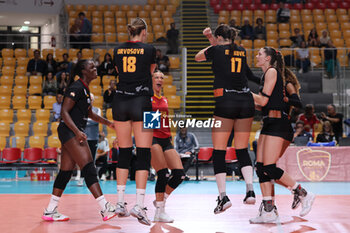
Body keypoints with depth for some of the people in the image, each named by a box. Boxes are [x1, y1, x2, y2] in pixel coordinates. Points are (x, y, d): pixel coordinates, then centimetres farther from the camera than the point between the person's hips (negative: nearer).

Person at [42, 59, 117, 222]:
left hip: (73, 134, 10)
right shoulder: (76, 87, -12)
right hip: (70, 131, -10)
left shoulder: (85, 89, 18)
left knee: (66, 172, 9)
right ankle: (105, 208, -18)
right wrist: (77, 132, -26)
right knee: (89, 168, -14)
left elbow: (89, 114, 30)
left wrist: (108, 123, 25)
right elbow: (64, 112, -18)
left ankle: (50, 211, 13)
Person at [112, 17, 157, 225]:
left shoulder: (118, 50, 8)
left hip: (120, 102, 4)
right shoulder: (149, 49, -1)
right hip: (141, 102, -4)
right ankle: (139, 205, -10)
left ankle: (120, 202, 12)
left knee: (124, 153, 12)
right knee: (143, 154, -3)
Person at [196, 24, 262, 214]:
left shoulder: (217, 50, 2)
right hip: (246, 101, 5)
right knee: (242, 150, 13)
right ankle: (250, 191, 1)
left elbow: (198, 57, 23)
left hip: (225, 102, -5)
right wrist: (212, 40, 33)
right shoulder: (242, 51, 15)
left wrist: (211, 43, 34)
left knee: (219, 151, 1)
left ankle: (223, 196, -6)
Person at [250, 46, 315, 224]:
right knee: (261, 167, 0)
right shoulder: (267, 74, 23)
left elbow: (263, 100, -12)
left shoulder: (272, 71, -4)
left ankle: (303, 194, -2)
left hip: (277, 123, -10)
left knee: (269, 168, -14)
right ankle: (268, 210, -1)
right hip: (270, 124, 10)